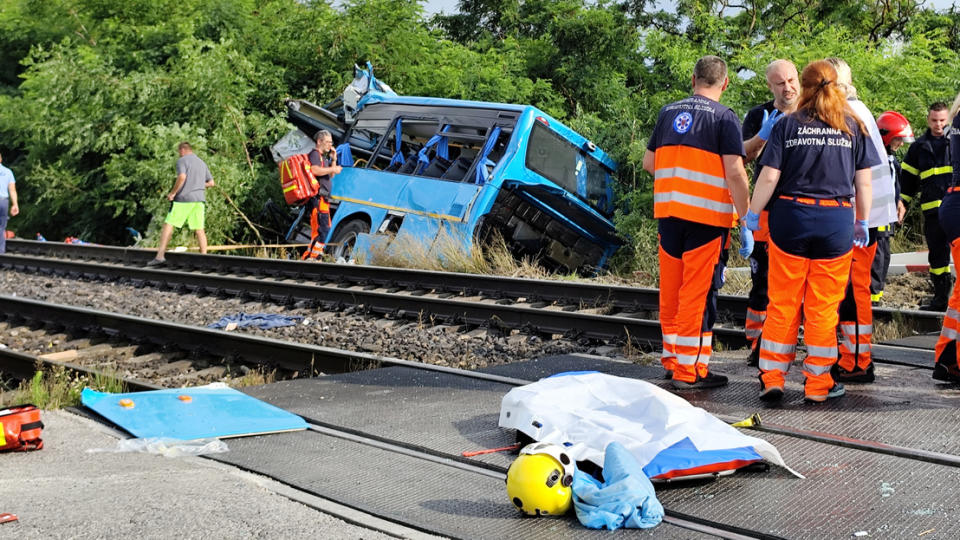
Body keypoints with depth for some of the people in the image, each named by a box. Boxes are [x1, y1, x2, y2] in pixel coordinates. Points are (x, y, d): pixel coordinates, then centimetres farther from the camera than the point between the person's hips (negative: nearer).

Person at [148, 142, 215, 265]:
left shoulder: (182, 161, -1)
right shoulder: (202, 163, 20)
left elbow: (182, 177, -18)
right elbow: (211, 183, 21)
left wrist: (173, 193, -10)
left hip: (184, 198, -6)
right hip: (199, 199, 6)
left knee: (168, 225, -4)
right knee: (199, 229, 5)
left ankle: (160, 256, -11)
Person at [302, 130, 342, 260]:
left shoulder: (323, 156, 26)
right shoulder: (315, 154, -6)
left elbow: (330, 176, 28)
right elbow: (314, 170, -24)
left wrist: (333, 160, 18)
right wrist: (333, 169, -16)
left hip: (323, 199, 11)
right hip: (318, 197, -11)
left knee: (325, 227, 15)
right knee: (322, 229, -16)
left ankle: (309, 256, 18)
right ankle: (311, 256, -17)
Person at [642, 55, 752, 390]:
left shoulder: (668, 113, 12)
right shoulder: (724, 118, -5)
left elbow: (648, 163, 19)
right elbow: (735, 173, -13)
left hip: (667, 212, 6)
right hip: (707, 215, -5)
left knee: (671, 289, 14)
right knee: (698, 292, -1)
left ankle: (672, 360, 24)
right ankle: (689, 370, 1)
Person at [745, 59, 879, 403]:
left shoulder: (788, 125, 0)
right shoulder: (853, 127, 4)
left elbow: (769, 177, -4)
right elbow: (864, 182, 4)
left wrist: (752, 214, 6)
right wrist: (863, 221, 14)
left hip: (791, 218, 0)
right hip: (836, 223, 0)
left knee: (782, 304, 7)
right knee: (824, 307, 6)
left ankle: (772, 378, 8)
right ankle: (818, 384, 11)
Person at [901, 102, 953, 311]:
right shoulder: (920, 146, 14)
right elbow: (908, 176, 18)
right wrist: (902, 201, 14)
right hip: (933, 209, 3)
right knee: (937, 254, 9)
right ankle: (940, 298, 17)